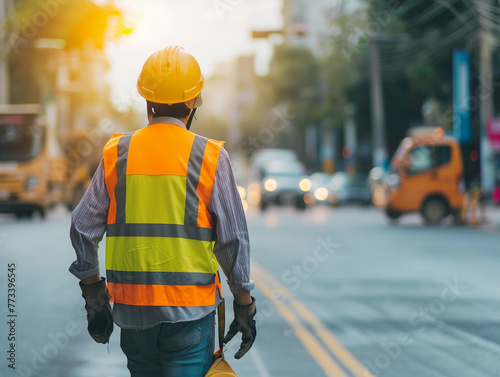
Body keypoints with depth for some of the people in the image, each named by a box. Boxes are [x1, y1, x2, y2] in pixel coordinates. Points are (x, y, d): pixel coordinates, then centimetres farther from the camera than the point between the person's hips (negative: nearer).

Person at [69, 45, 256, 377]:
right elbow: (233, 238, -4)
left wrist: (95, 301, 13)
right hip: (189, 311, -3)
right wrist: (245, 308, 5)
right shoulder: (209, 156, -5)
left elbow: (83, 228, 4)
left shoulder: (117, 153, 3)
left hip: (132, 310, 3)